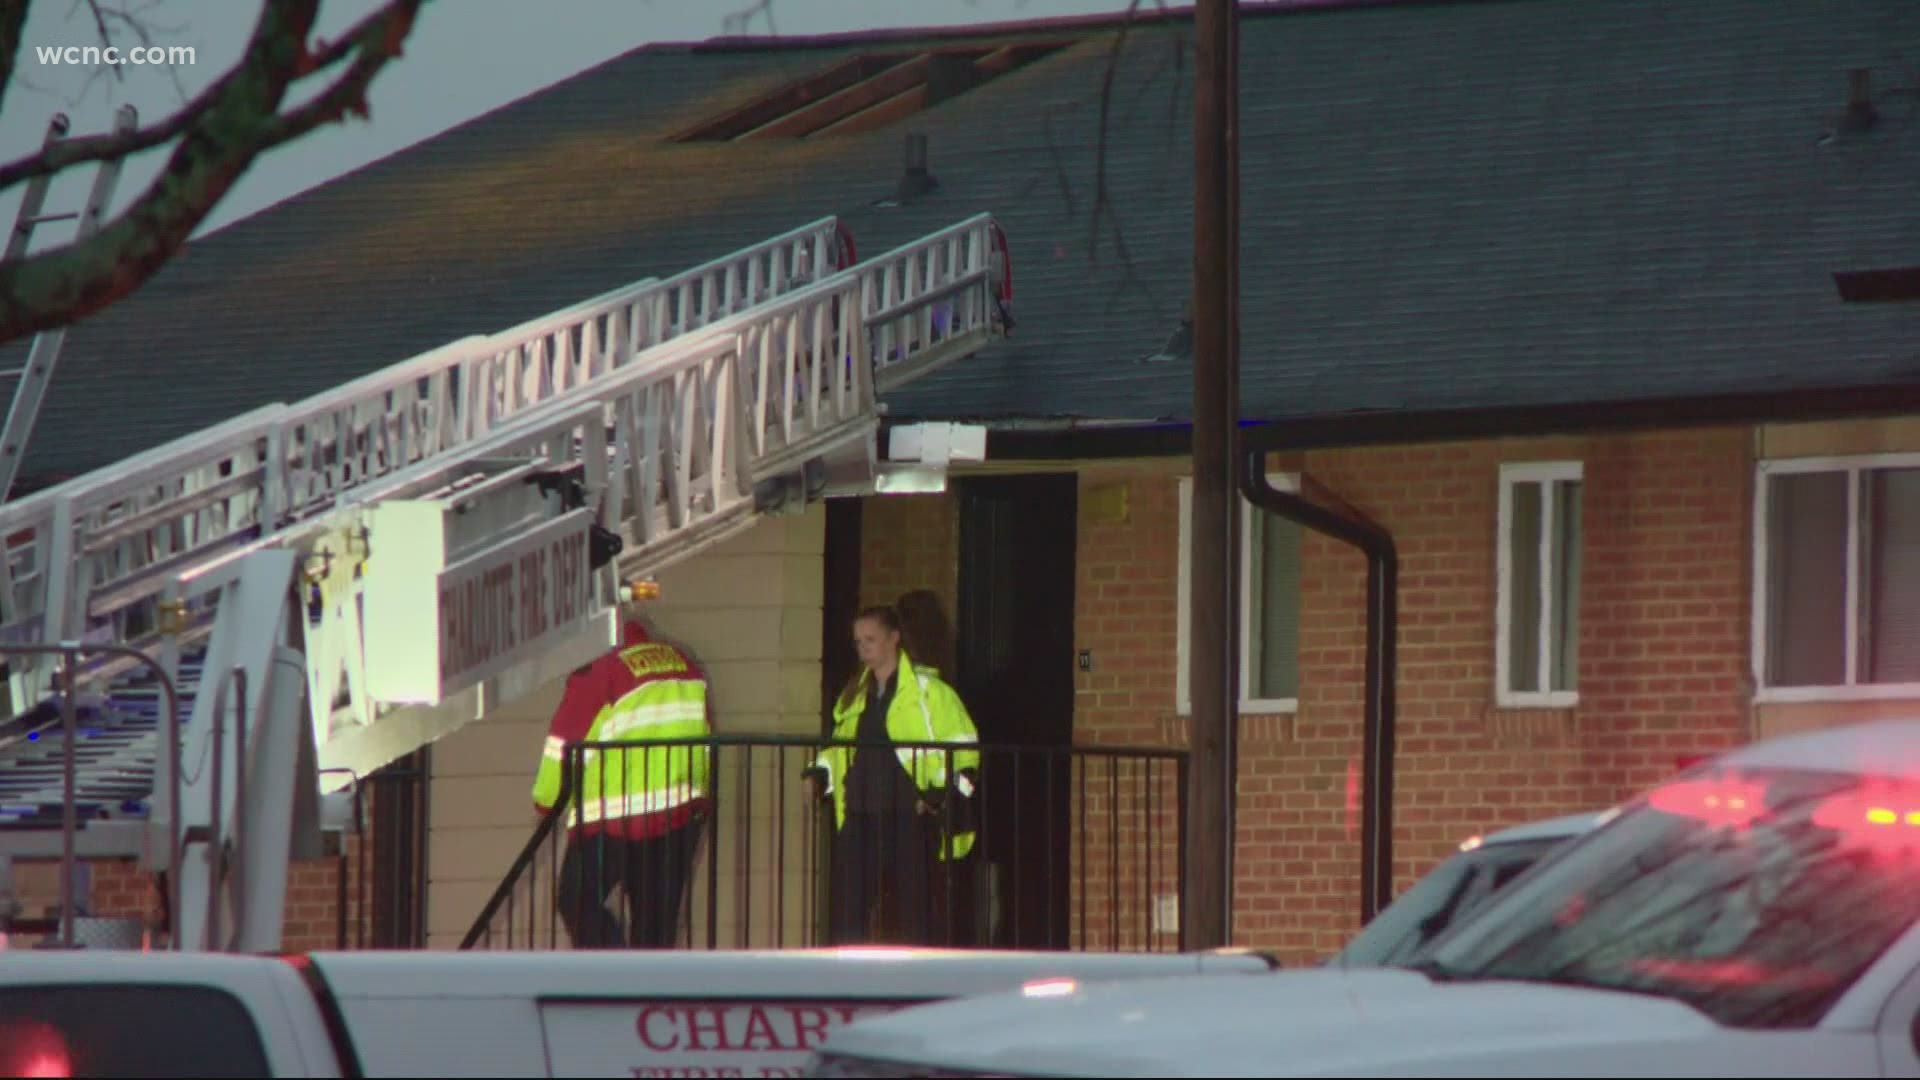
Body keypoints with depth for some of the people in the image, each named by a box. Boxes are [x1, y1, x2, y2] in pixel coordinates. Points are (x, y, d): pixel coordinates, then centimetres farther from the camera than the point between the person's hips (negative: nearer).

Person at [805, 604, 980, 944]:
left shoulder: (928, 692, 1)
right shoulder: (853, 696, 18)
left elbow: (964, 748, -1)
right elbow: (839, 749, 28)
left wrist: (943, 793, -12)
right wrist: (819, 774, 8)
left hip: (911, 818, -5)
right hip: (859, 820, 5)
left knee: (910, 915, -1)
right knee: (847, 916, -3)